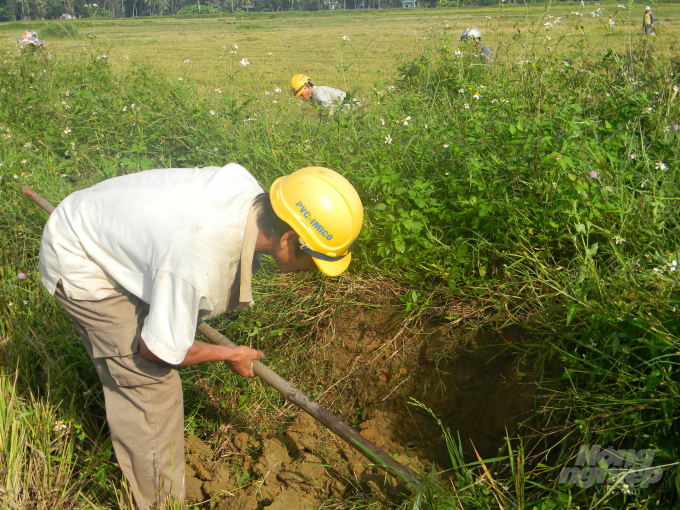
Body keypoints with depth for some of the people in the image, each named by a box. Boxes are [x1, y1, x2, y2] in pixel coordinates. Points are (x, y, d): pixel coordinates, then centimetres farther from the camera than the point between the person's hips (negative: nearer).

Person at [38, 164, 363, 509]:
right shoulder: (199, 268, -40)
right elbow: (158, 349, -24)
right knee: (150, 384, -8)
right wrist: (229, 355, -9)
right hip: (79, 265, -8)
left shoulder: (248, 189, -17)